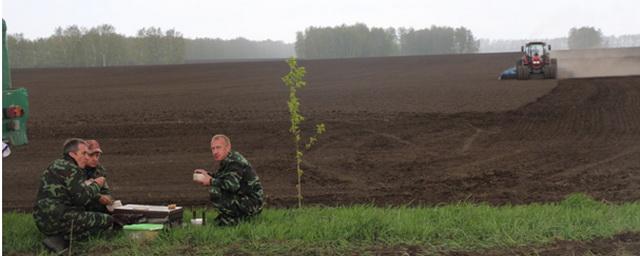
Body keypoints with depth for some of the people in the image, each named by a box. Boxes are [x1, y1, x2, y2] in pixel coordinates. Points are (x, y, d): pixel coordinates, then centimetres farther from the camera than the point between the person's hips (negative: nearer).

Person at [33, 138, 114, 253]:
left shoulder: (56, 165, 20)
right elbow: (82, 198, -16)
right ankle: (62, 240, -14)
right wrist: (96, 185, 0)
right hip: (58, 221, -10)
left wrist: (87, 184, 19)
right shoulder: (71, 169, -10)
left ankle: (59, 237, 4)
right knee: (107, 220, -6)